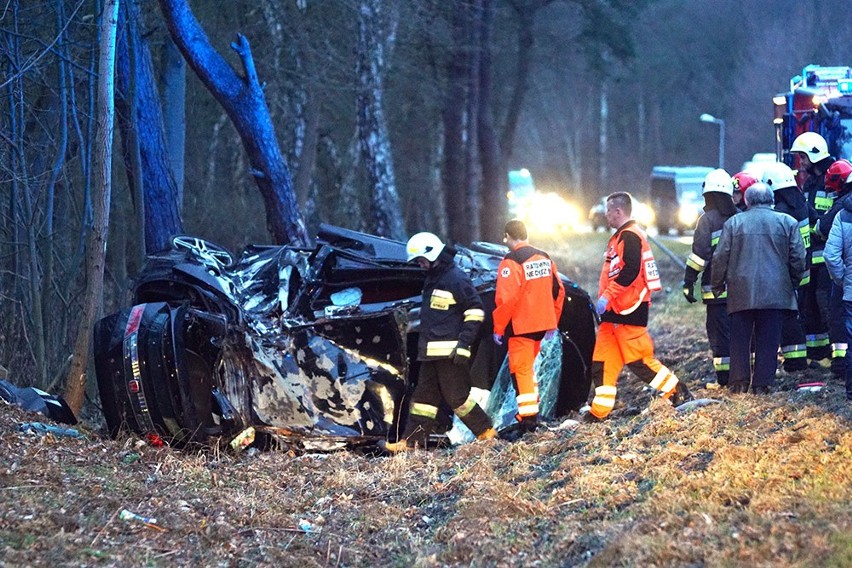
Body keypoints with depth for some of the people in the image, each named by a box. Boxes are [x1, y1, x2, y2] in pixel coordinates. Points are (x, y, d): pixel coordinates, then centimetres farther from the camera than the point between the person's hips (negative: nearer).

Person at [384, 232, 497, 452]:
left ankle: (486, 432, 5)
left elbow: (475, 311, -15)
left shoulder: (456, 278, -12)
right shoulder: (432, 279, 18)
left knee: (456, 396, -7)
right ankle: (411, 442, 8)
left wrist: (464, 345, -19)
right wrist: (422, 346, 25)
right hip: (431, 352, 9)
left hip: (450, 352, -9)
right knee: (424, 395, 7)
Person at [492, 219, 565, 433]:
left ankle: (528, 418, -6)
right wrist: (552, 322, 21)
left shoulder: (511, 262, -15)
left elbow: (505, 299, -20)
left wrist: (498, 328, -12)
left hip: (520, 326, -7)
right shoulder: (544, 258, 9)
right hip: (542, 324, 7)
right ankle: (532, 411, 23)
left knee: (521, 371, -2)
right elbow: (558, 290, 13)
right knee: (528, 367, 21)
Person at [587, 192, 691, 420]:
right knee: (603, 362, 7)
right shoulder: (620, 236, 20)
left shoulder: (630, 237, -14)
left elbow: (629, 272, -25)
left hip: (629, 311, -10)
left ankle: (678, 393, 0)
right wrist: (605, 299, 20)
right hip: (614, 311, 10)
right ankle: (600, 410, 8)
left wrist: (607, 297, -26)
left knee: (638, 360, -8)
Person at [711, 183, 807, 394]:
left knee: (740, 339, 8)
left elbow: (720, 257, 3)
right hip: (775, 292, 0)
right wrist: (793, 283, 19)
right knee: (768, 340, 5)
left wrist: (718, 285, 15)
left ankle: (739, 382, 4)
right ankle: (763, 383, 3)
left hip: (741, 292, 0)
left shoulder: (733, 222, 3)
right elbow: (798, 258, 3)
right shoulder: (787, 222, 3)